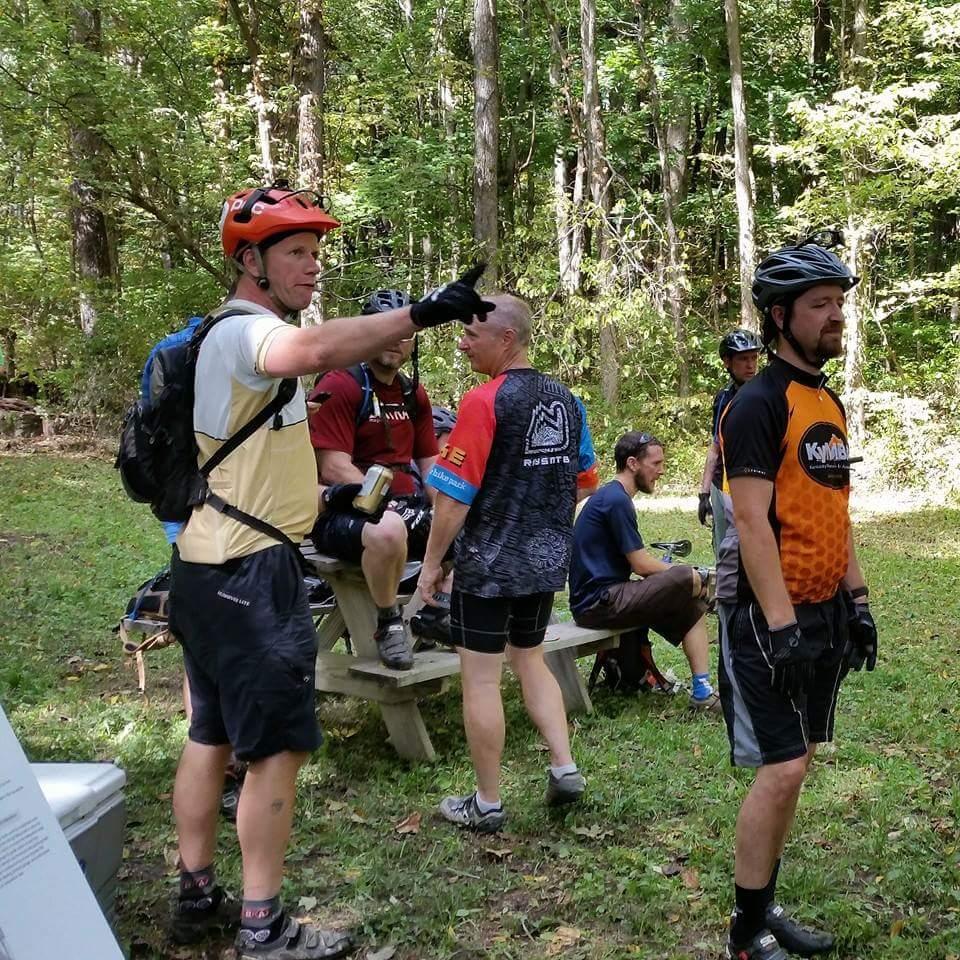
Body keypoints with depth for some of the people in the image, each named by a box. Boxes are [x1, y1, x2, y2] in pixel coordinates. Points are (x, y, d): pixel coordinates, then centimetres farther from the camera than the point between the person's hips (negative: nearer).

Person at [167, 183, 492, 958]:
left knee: (212, 734, 16)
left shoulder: (245, 335, 19)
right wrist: (421, 313, -44)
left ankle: (197, 895, 28)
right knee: (279, 745, -3)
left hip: (214, 567, 11)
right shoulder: (244, 330, -15)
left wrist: (315, 495, 20)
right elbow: (315, 351, -41)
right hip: (250, 572, -11)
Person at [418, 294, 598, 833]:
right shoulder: (566, 400, 5)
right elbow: (582, 478, 15)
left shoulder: (485, 401, -17)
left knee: (481, 678, 3)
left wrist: (432, 562, -8)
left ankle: (487, 804, 12)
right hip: (548, 561, 7)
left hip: (489, 564, -7)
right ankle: (565, 769, 18)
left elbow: (454, 495, -18)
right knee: (530, 659, 23)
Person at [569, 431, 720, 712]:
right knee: (687, 580, -21)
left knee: (693, 606, 6)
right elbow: (641, 565, -14)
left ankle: (702, 691, 0)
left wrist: (669, 568, 6)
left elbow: (635, 562, 20)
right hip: (598, 602, -11)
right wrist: (693, 575, 0)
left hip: (600, 598, 11)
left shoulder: (611, 496, 17)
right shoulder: (616, 500, -15)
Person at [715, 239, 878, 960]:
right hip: (769, 615, -9)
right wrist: (781, 625, -22)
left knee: (795, 762, 13)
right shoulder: (758, 404, -14)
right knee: (783, 770, -8)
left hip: (822, 611, 9)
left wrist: (857, 599, 15)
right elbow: (753, 522, -19)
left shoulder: (829, 403, 13)